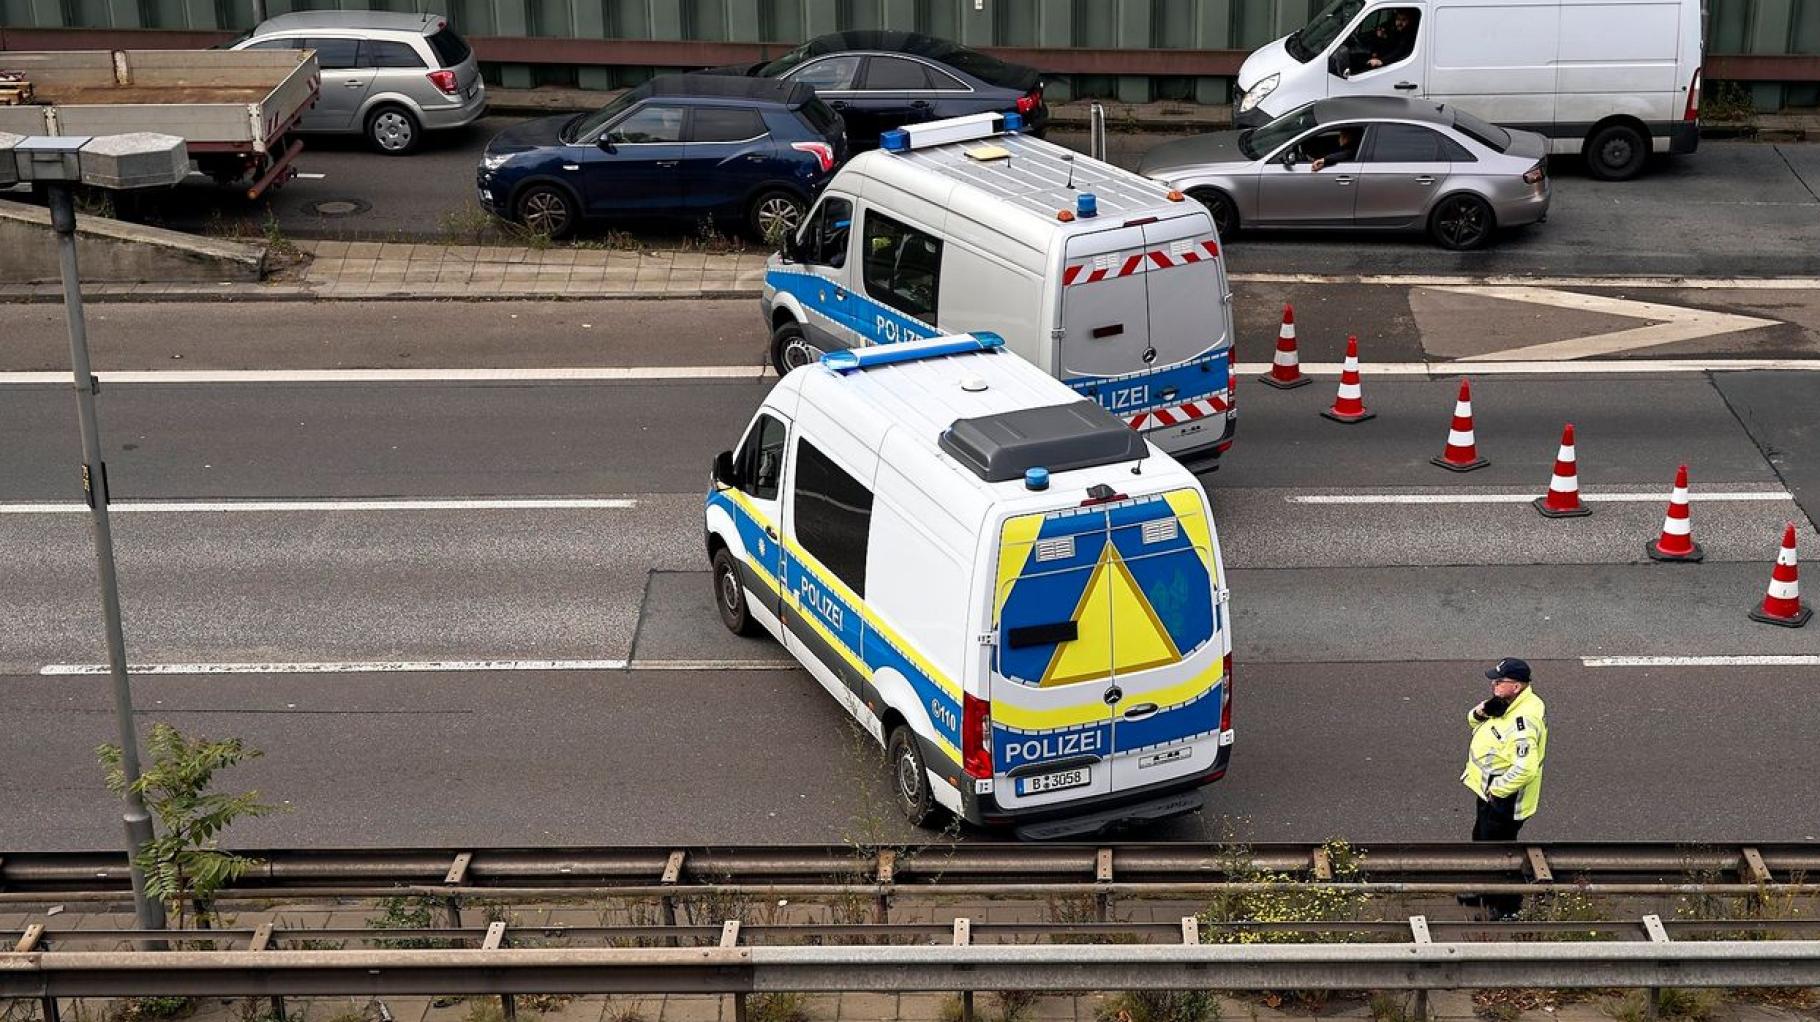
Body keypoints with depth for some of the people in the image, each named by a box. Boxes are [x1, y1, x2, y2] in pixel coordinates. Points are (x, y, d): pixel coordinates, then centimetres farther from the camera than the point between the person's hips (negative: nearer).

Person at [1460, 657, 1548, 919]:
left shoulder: (1523, 721, -32)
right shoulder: (1505, 703, -2)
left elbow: (1525, 769, -37)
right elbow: (1475, 722, 13)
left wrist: (1496, 790, -26)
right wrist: (1481, 712, -11)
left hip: (1505, 798, -10)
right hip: (1488, 789, 10)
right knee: (1483, 838, 27)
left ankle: (1508, 906, 25)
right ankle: (1484, 890, 48)